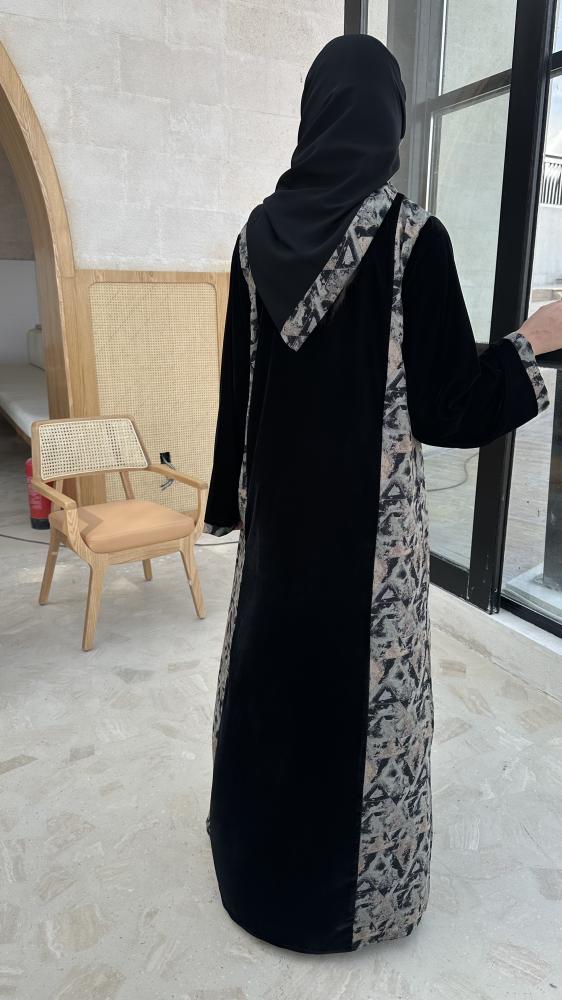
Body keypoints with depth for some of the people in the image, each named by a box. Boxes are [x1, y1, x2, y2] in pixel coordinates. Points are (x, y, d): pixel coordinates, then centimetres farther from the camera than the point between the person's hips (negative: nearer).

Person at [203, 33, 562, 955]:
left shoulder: (261, 231, 2)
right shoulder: (414, 235, -12)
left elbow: (238, 381, 5)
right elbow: (449, 399, -11)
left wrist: (233, 494, 15)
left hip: (280, 497, 5)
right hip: (370, 505, -4)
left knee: (275, 662, 19)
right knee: (359, 673, 10)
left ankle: (257, 855, 41)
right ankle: (351, 885, 31)